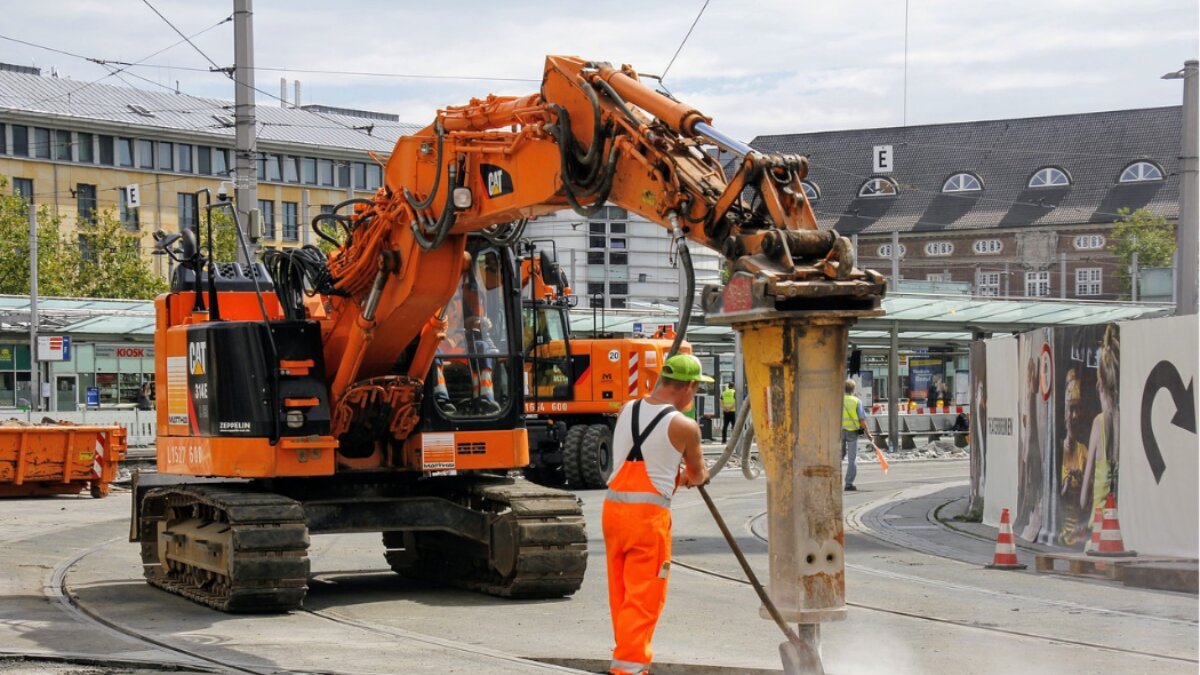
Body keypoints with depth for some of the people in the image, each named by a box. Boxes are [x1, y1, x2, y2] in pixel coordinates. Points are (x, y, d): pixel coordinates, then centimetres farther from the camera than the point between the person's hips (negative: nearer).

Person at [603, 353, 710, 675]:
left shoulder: (627, 410, 10)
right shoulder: (683, 427, -6)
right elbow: (697, 474, 10)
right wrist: (691, 476, 33)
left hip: (613, 505, 6)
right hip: (648, 513, -6)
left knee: (620, 592, 15)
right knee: (643, 596, -2)